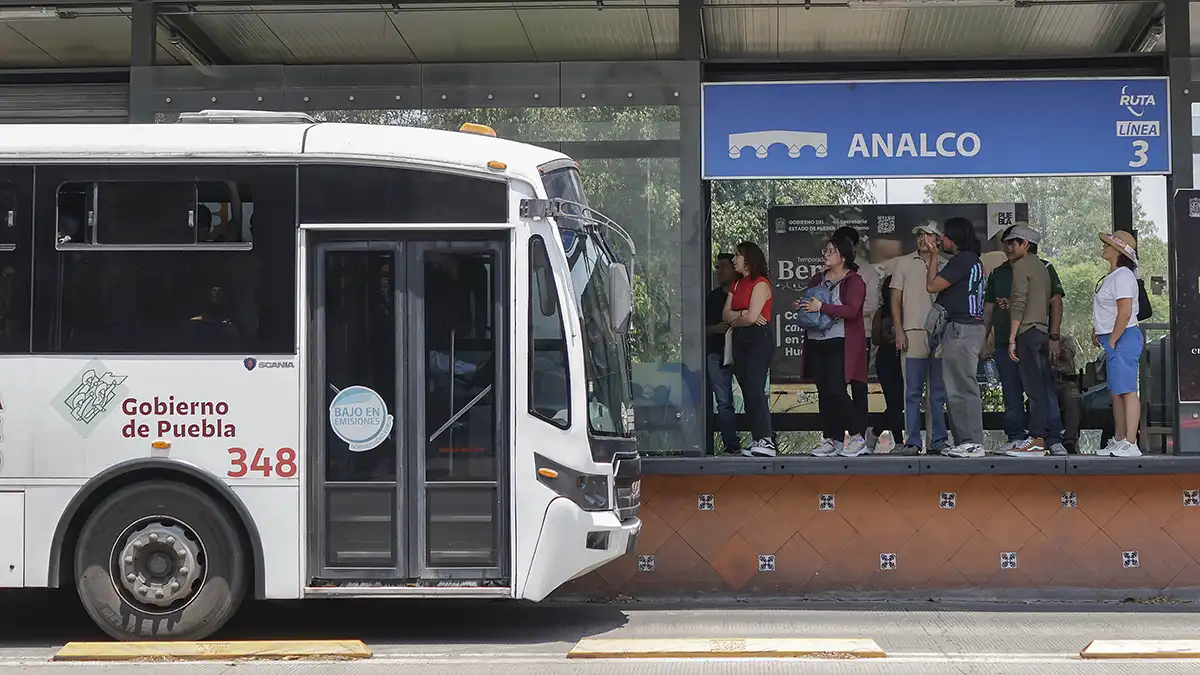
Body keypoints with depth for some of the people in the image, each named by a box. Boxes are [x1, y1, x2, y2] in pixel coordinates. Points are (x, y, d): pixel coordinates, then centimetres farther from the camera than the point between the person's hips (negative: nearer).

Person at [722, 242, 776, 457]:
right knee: (747, 391, 5)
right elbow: (726, 314, 9)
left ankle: (766, 441, -21)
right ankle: (758, 439, 6)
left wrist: (734, 320, 2)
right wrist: (743, 314, -10)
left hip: (758, 338, -9)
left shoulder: (760, 283, -8)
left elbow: (752, 317, -16)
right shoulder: (736, 284, 18)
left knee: (755, 389, -16)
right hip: (740, 341, 9)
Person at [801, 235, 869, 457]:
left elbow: (851, 310, -17)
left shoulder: (854, 281, -4)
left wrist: (822, 307, -21)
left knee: (836, 389, -14)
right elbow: (808, 305, 25)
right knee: (823, 392, 6)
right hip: (816, 342, 7)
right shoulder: (817, 280, 17)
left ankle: (858, 437, -2)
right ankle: (832, 439, 12)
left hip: (841, 344, -7)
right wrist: (803, 307, 1)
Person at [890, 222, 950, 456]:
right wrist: (899, 331, -2)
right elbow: (896, 299, 6)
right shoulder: (904, 263, 10)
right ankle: (912, 441, 1)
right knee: (913, 391, -1)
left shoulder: (946, 266, 12)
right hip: (913, 332, -1)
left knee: (939, 391, 4)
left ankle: (939, 440, 8)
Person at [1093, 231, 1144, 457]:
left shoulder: (1123, 276, -15)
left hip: (1123, 339, -11)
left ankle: (1130, 444, -15)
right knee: (1117, 393, 14)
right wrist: (1097, 331, 14)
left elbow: (1125, 312, -22)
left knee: (1127, 391, -12)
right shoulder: (1113, 276, 17)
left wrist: (1112, 340, -18)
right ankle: (1119, 441, 21)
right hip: (1113, 340, 11)